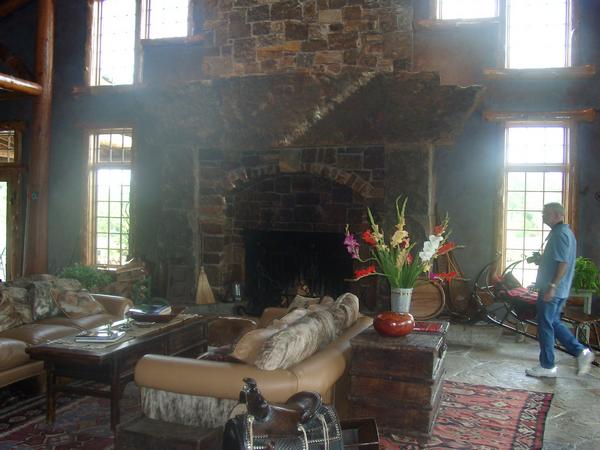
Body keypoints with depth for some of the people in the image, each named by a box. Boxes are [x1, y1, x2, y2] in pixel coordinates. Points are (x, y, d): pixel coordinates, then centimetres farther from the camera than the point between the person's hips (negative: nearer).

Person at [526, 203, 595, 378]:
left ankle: (547, 366, 7)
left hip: (551, 289, -10)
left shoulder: (559, 234, -17)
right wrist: (540, 259, 17)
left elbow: (563, 263, -24)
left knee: (545, 326, -1)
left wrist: (552, 287, -25)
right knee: (554, 323, 18)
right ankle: (581, 351, 14)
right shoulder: (566, 232, 15)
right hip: (561, 290, 10)